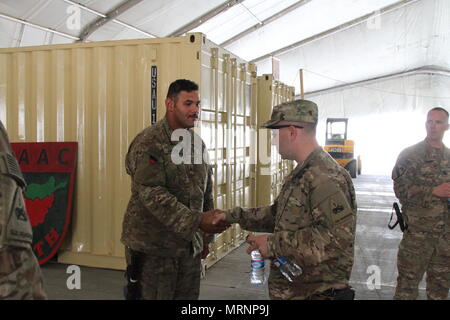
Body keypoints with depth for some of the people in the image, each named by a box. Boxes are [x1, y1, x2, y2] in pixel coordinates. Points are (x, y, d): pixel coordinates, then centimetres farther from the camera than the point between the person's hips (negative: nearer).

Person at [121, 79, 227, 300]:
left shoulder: (197, 143, 11)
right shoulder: (149, 142, -12)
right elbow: (151, 194, -23)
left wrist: (206, 235, 15)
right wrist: (197, 221, -29)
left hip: (190, 246, 7)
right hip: (154, 248, -7)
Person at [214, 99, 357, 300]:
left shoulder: (326, 178, -23)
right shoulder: (301, 173, 10)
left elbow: (339, 237, -32)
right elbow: (279, 214, 21)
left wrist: (275, 243, -27)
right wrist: (234, 216, 15)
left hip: (316, 292, -9)